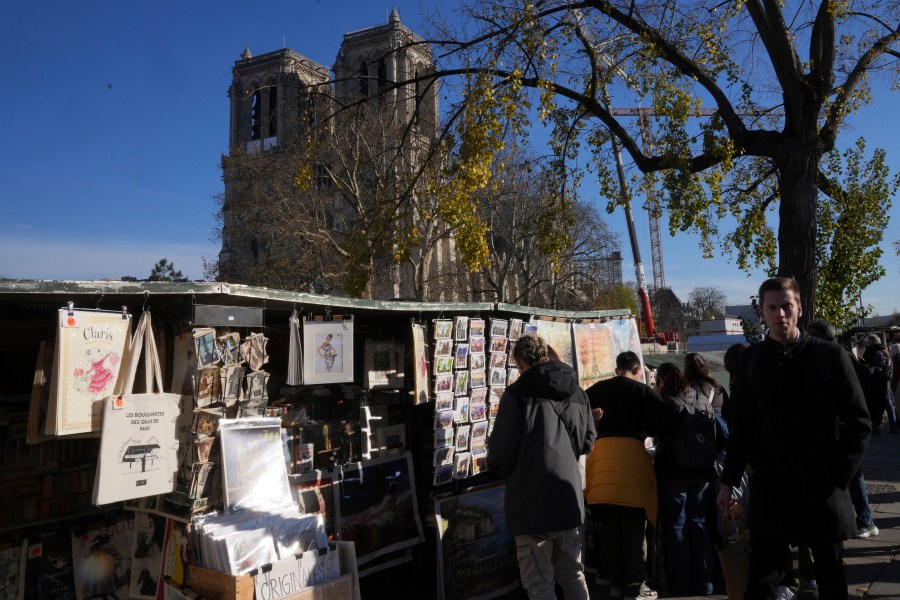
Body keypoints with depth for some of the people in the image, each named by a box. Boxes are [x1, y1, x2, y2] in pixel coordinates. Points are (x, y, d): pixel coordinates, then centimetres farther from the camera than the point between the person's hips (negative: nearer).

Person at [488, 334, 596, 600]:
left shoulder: (517, 393, -13)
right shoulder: (577, 392, 7)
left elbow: (500, 451, -14)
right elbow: (587, 442, 14)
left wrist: (500, 470, 7)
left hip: (532, 501, -6)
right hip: (570, 498, 6)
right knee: (573, 576, 21)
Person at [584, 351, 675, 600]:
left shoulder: (596, 389, 11)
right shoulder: (642, 390, 3)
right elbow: (667, 419, -5)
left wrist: (594, 422, 11)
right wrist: (643, 428, 8)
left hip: (601, 453, 4)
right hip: (631, 452, -3)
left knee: (609, 525, 12)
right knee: (633, 527, 5)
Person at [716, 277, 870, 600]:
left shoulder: (830, 355, -5)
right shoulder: (751, 359, 1)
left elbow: (859, 423, -2)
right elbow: (742, 424, 5)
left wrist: (839, 476, -9)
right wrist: (729, 480, 7)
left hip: (821, 486, -1)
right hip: (769, 486, 1)